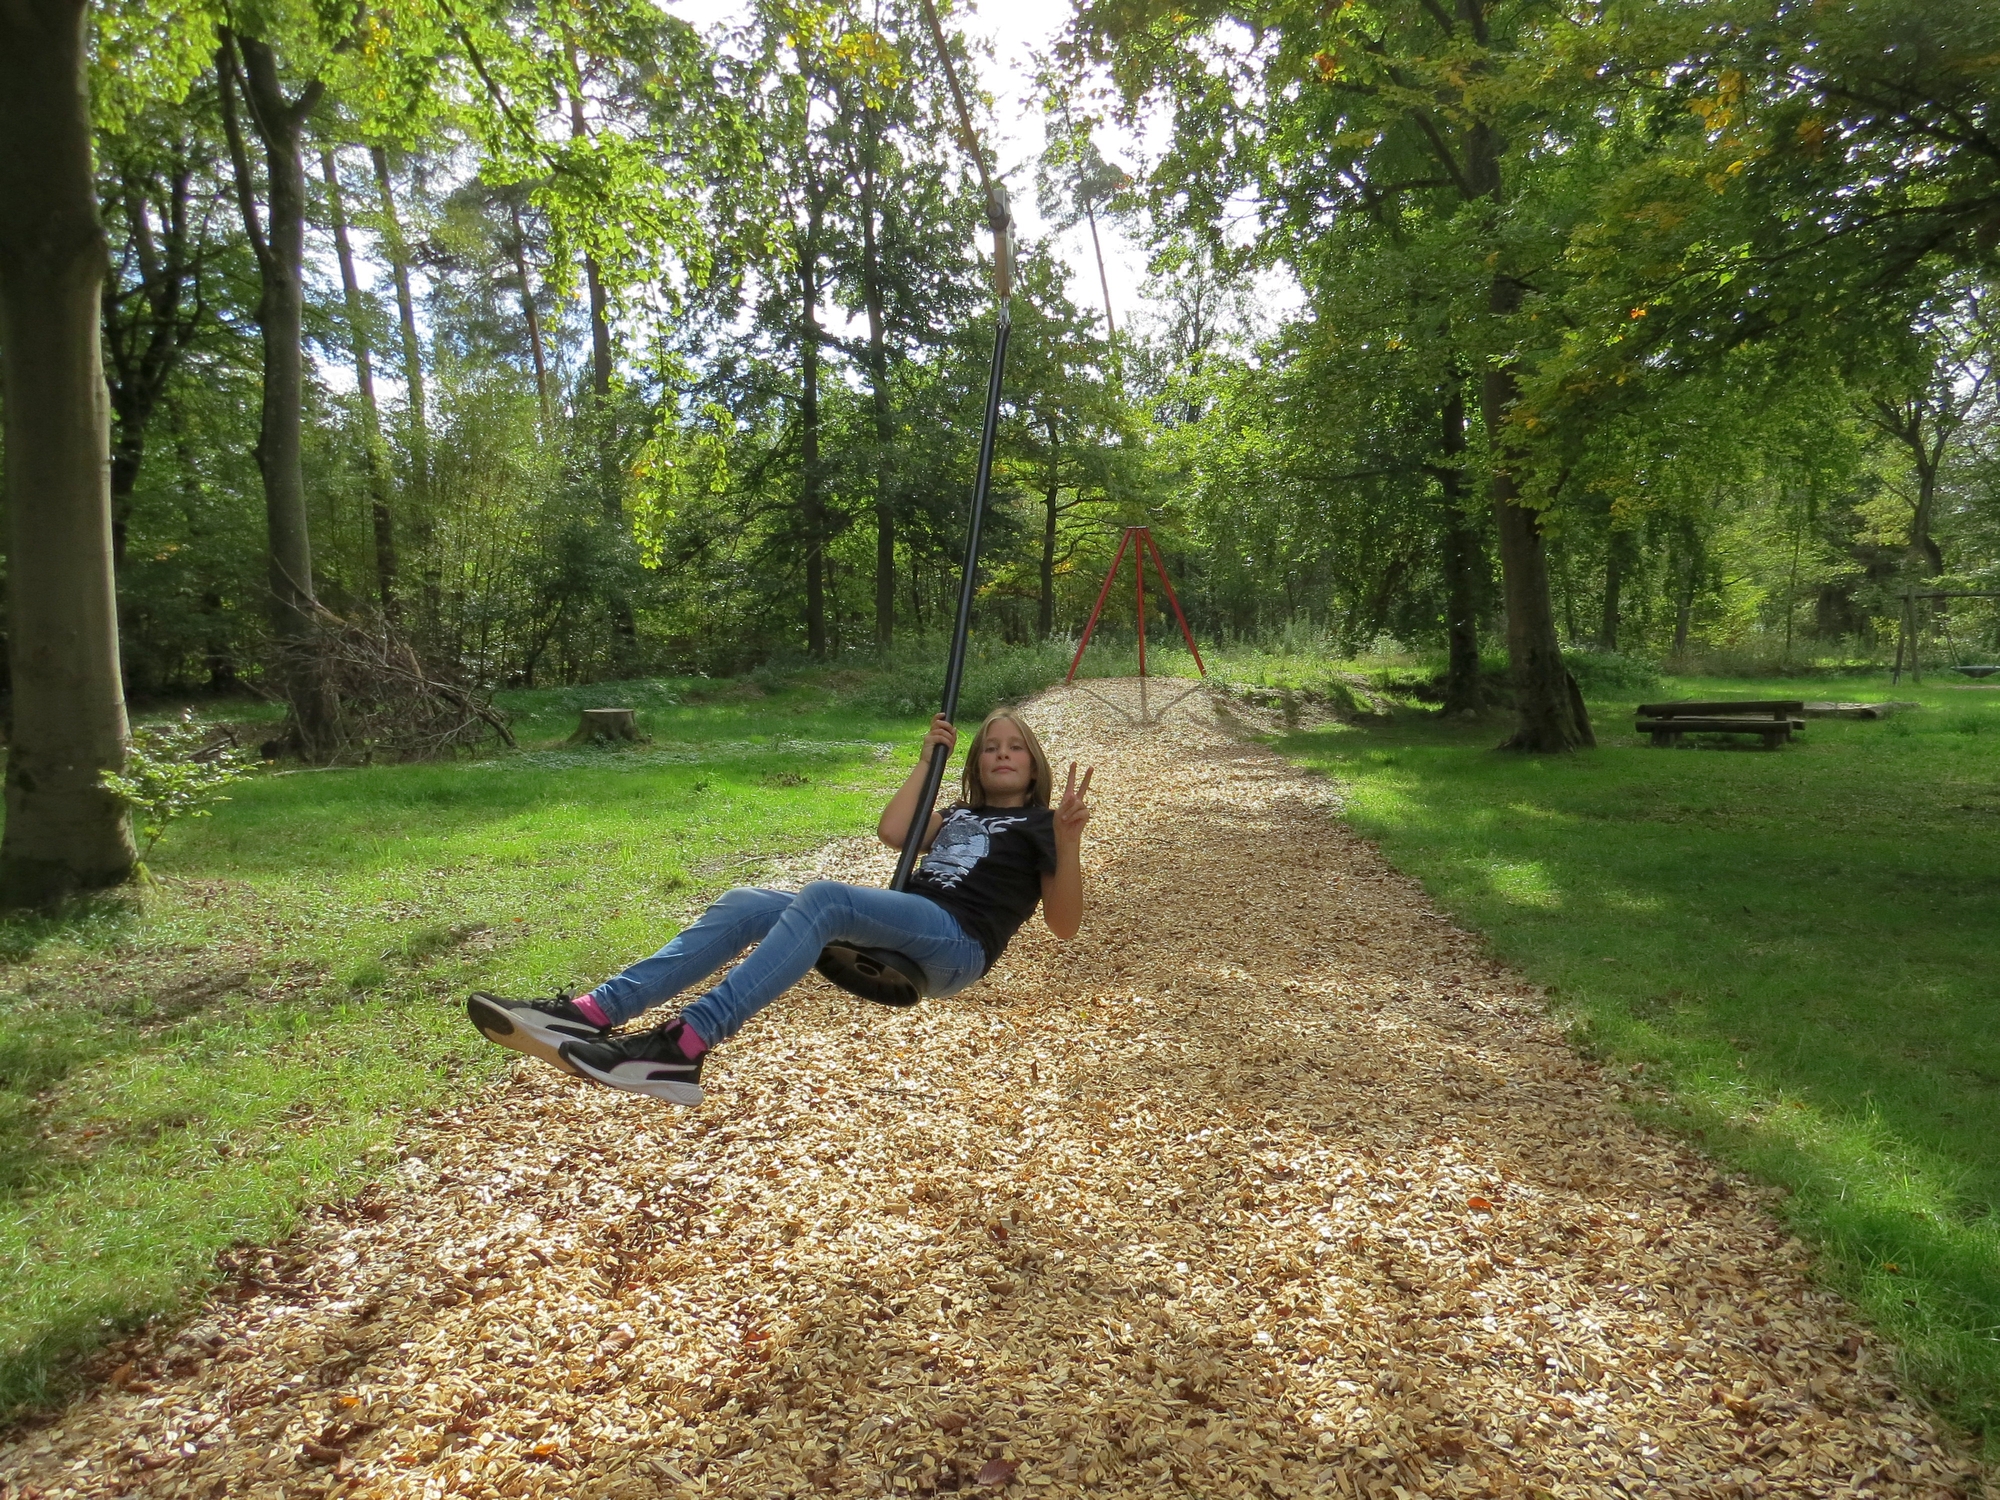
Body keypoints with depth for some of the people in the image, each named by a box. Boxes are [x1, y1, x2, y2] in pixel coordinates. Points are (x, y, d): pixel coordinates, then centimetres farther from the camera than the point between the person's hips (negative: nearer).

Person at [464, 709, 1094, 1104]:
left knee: (824, 897, -35)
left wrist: (1068, 841, -15)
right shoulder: (960, 815, 32)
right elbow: (892, 831, 13)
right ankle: (591, 1013, -28)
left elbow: (1064, 925, 1)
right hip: (904, 931, 7)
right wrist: (929, 759, 21)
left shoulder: (1038, 824, 14)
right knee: (745, 903, -14)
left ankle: (683, 1046, -46)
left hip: (960, 943, -7)